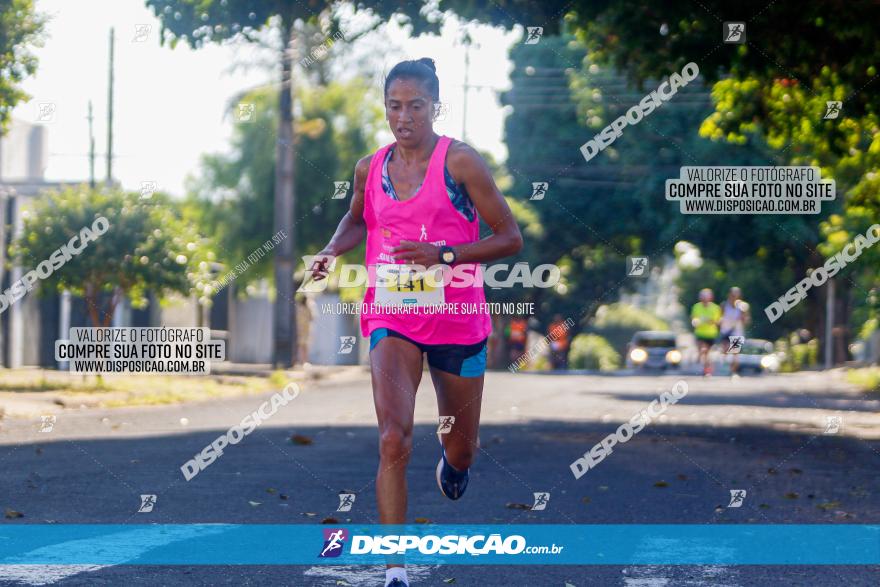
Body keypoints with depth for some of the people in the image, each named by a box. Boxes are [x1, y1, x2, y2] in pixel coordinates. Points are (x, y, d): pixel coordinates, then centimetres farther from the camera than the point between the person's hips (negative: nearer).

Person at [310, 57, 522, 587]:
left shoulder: (460, 162, -10)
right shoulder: (370, 169, 3)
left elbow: (510, 238, -9)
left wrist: (442, 255, -20)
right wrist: (332, 252, 5)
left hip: (457, 321, -1)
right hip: (392, 319, 1)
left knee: (461, 453, 14)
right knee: (393, 441, -19)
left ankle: (453, 456, 54)